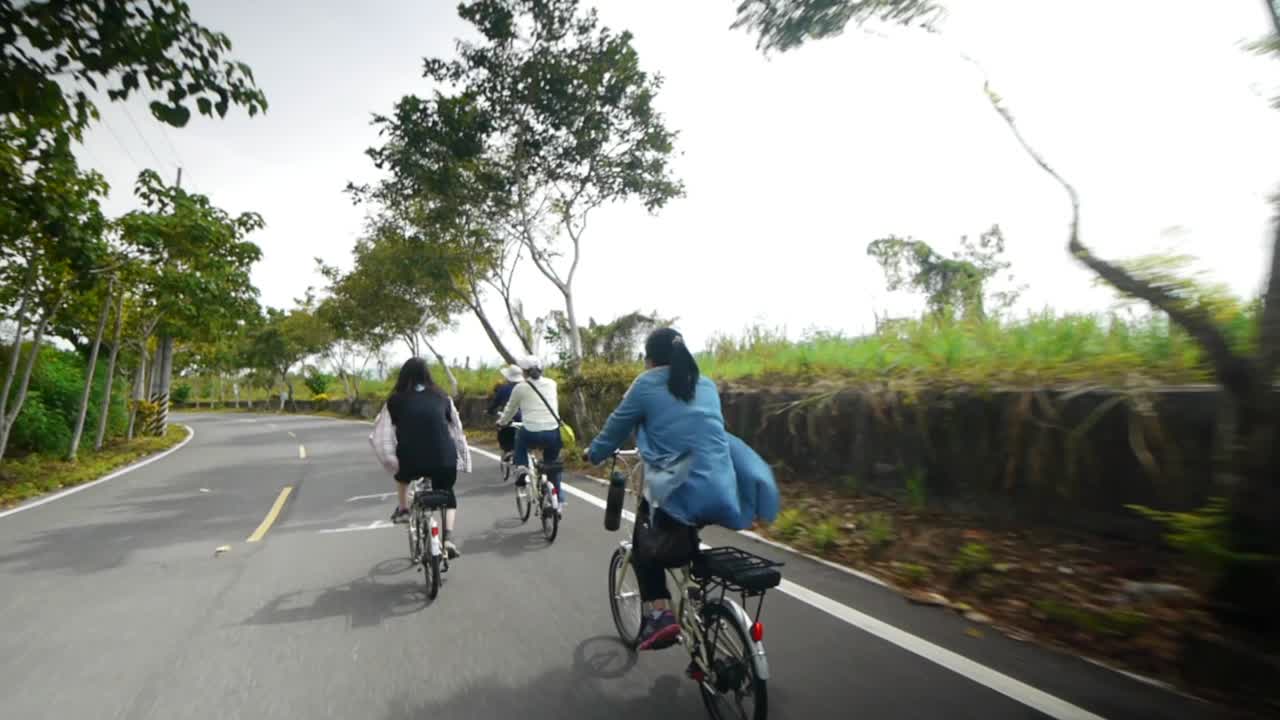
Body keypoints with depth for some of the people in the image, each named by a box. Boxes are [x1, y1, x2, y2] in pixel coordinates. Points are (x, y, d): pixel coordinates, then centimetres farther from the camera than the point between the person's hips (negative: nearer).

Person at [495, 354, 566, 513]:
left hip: (532, 435, -2)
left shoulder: (520, 387, 6)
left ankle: (521, 470, 17)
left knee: (520, 435, 33)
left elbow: (510, 409, 20)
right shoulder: (551, 384, 13)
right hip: (554, 434, 3)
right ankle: (558, 501, 23)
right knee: (552, 466, 25)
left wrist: (501, 422, 39)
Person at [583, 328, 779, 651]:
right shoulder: (707, 386, 16)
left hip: (679, 491, -5)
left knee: (645, 548, 21)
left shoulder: (647, 384, 2)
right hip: (722, 492, 6)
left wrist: (593, 454, 29)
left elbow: (617, 426, 10)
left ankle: (660, 615, 6)